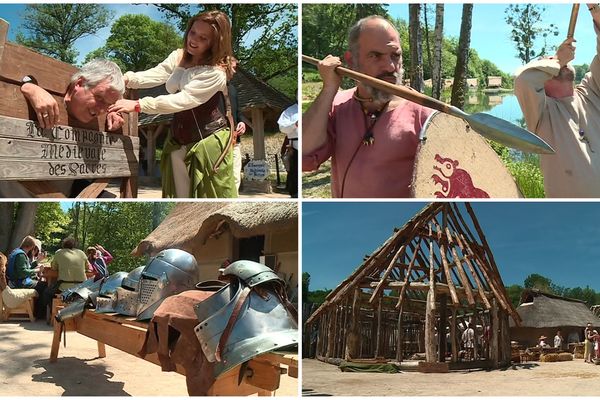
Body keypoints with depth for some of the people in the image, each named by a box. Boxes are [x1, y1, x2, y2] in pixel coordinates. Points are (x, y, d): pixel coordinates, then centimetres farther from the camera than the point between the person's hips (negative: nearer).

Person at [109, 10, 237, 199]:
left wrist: (137, 105, -29)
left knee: (211, 193, -1)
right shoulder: (178, 56, 7)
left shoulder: (215, 72, -18)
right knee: (180, 194, 10)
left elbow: (182, 100, -25)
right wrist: (126, 78, -26)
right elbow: (154, 75, -7)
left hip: (208, 139, -7)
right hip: (178, 138, 7)